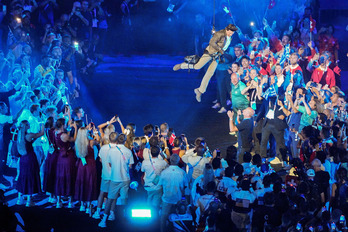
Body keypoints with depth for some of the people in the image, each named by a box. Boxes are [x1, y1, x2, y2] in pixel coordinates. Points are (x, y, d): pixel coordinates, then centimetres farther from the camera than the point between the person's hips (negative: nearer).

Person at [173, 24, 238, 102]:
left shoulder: (230, 37, 6)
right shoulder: (220, 34, -18)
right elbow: (212, 42, -23)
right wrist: (220, 49, -19)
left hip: (217, 55, 7)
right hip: (210, 52, -7)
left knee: (210, 73, 2)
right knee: (198, 66, -15)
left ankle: (200, 91, 10)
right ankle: (181, 66, 9)